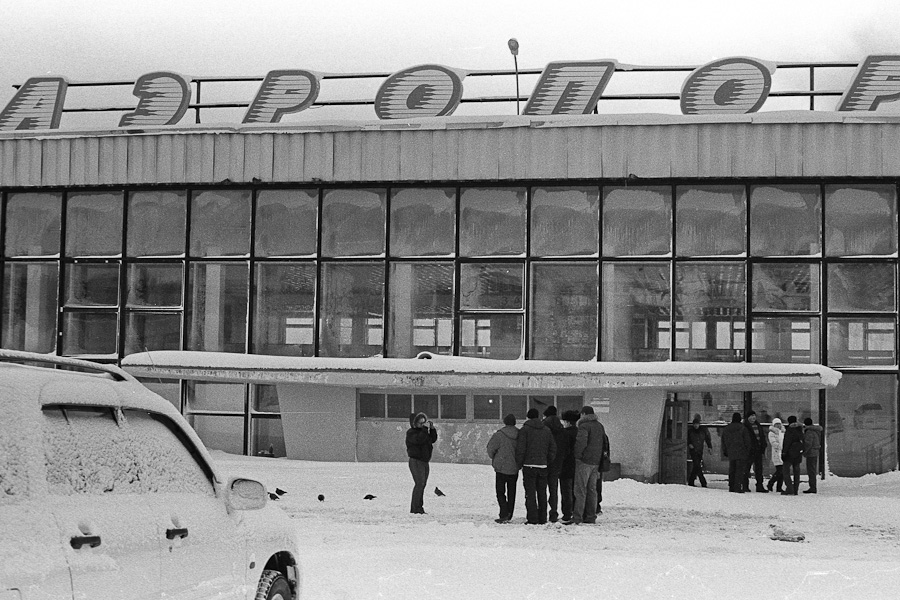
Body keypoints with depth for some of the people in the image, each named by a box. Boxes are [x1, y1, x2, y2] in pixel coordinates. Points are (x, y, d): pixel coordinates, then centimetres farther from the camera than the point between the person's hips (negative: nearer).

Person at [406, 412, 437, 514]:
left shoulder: (423, 431, 16)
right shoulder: (411, 432, -8)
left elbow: (433, 439, 11)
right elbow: (419, 439, -26)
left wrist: (432, 429, -1)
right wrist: (425, 428, -24)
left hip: (425, 462, 8)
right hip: (415, 461, -8)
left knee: (422, 484, 8)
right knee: (419, 483, -17)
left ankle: (417, 507, 12)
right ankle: (416, 508, -19)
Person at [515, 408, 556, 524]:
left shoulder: (524, 430, -5)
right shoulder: (547, 431, 11)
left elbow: (520, 449, -9)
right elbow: (553, 448, 13)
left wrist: (519, 464, 1)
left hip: (529, 465, -5)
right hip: (543, 466, 5)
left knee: (530, 493, -2)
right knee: (542, 493, 11)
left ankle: (532, 518, -7)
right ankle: (542, 518, 13)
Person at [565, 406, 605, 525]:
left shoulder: (584, 426, -12)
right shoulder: (600, 426, 15)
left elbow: (581, 442, -25)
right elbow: (604, 442, 20)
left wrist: (577, 454, -13)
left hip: (584, 461, -8)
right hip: (596, 461, 8)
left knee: (580, 489, -7)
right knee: (592, 489, 12)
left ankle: (577, 517, -9)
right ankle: (591, 516, 14)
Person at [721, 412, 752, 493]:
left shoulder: (726, 429, 9)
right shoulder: (743, 428, -6)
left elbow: (723, 442, 14)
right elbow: (747, 441, -4)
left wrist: (725, 451, 21)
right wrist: (748, 452, 5)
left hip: (731, 453, 5)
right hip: (741, 453, -4)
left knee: (731, 471, 13)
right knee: (740, 470, -5)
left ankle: (731, 487, 14)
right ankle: (738, 487, -12)